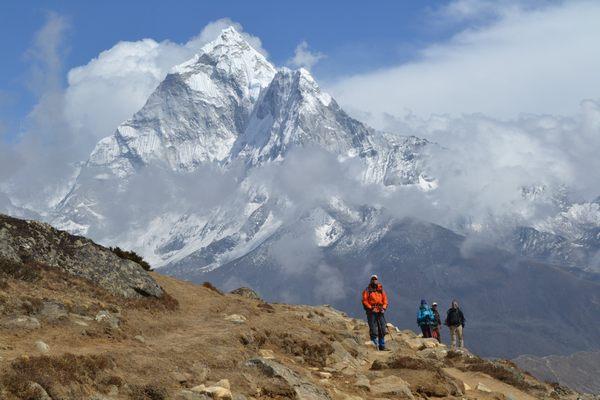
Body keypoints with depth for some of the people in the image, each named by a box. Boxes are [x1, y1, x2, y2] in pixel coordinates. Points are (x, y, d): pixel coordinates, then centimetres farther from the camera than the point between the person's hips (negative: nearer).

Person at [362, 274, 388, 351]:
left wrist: (384, 308, -2)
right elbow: (365, 301, -4)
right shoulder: (367, 290, 3)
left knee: (382, 330, 6)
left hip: (380, 312, 4)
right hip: (371, 313, -4)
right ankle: (375, 346, -4)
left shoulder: (381, 290, 15)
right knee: (373, 330, -7)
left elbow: (385, 300, 14)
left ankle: (382, 346, 14)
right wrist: (371, 308, -14)